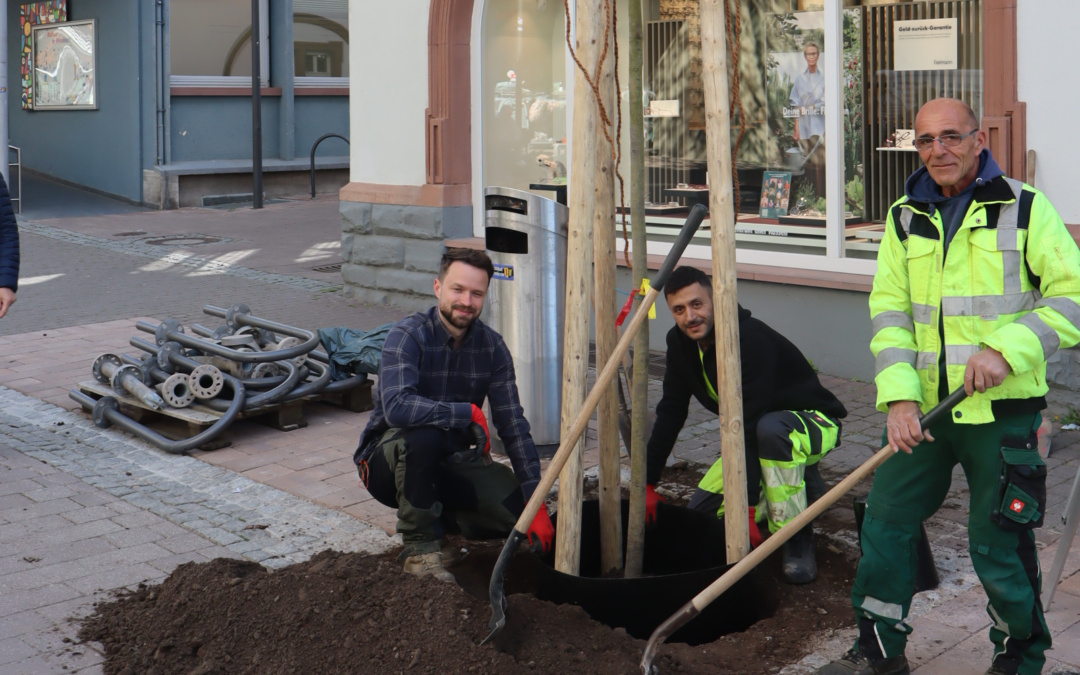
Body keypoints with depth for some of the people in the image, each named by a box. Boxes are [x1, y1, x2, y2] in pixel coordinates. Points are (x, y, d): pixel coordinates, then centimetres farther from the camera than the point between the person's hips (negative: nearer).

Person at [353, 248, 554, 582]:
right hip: (388, 460, -4)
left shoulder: (491, 346, -5)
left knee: (515, 509, -17)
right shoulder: (408, 335, -19)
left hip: (451, 460, 4)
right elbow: (396, 407, -37)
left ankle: (439, 515, 12)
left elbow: (514, 426, -8)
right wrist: (469, 413, -29)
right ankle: (419, 546, -18)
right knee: (423, 435, -37)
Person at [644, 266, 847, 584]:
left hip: (814, 422, -8)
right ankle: (802, 485, 15)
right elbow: (670, 414, -3)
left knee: (771, 429, -42)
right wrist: (647, 483, -8)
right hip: (755, 434, 8)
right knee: (701, 510, -1)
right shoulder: (681, 342, -8)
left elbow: (749, 427, -36)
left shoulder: (751, 340, -33)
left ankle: (798, 539, -24)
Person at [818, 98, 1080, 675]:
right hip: (924, 408, 4)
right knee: (885, 522, 7)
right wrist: (899, 394, -9)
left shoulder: (1026, 207, -3)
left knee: (998, 541, 4)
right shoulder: (905, 216, 8)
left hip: (1002, 410, -4)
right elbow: (889, 308, 4)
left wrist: (1007, 349, -19)